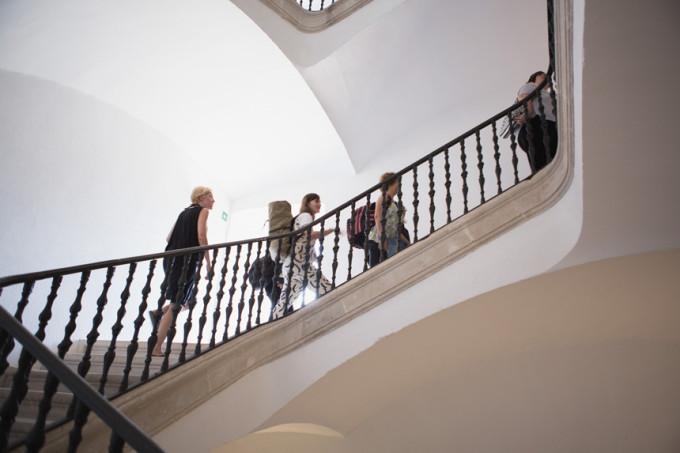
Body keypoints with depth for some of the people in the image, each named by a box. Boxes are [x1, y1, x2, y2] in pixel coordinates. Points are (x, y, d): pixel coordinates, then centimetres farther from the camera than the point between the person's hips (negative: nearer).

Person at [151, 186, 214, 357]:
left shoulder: (185, 212, 21)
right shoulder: (203, 211, 0)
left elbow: (169, 238, 18)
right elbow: (201, 236, -13)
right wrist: (208, 261, -10)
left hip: (171, 259, 8)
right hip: (187, 261, -8)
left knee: (190, 298, 21)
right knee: (176, 306, -4)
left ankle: (159, 313, 5)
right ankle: (156, 348, -4)